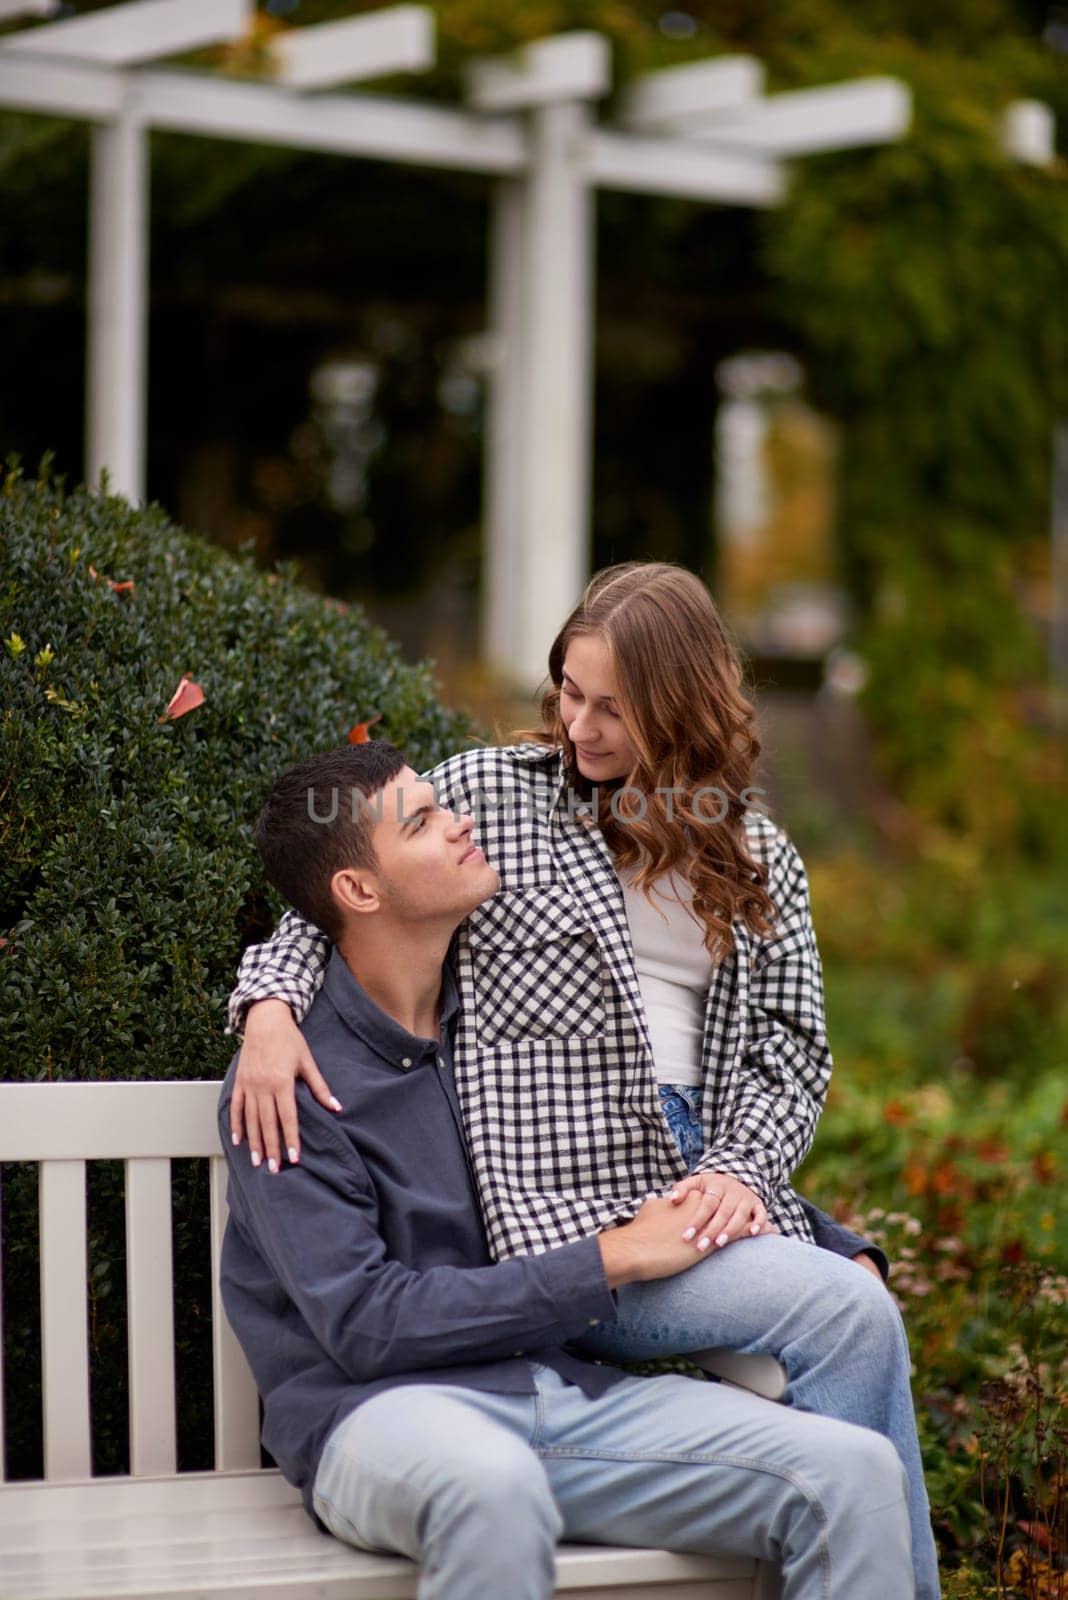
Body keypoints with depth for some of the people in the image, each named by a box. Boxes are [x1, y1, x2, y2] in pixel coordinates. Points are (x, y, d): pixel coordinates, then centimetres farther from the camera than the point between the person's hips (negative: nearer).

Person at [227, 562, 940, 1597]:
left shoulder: (761, 861, 17)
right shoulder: (488, 792, 7)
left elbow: (789, 1050, 12)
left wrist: (741, 1169, -8)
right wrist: (271, 1004, -9)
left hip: (708, 1192, 4)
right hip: (567, 1216, -4)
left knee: (857, 1295, -27)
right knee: (842, 1305, -26)